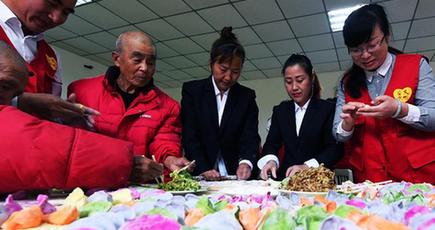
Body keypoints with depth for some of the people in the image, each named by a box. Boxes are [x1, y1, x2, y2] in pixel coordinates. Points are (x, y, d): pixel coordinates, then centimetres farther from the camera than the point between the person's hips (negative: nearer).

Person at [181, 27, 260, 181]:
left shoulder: (247, 96, 7)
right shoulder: (192, 90, 2)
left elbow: (250, 137, -1)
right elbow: (189, 136, -3)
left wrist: (246, 162, -20)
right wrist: (204, 170, -15)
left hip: (236, 175, 2)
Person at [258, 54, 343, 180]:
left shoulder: (328, 109, 1)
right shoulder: (280, 111, 13)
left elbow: (336, 148, -7)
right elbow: (271, 144, 7)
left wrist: (307, 166, -20)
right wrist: (271, 161, -14)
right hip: (286, 179, 4)